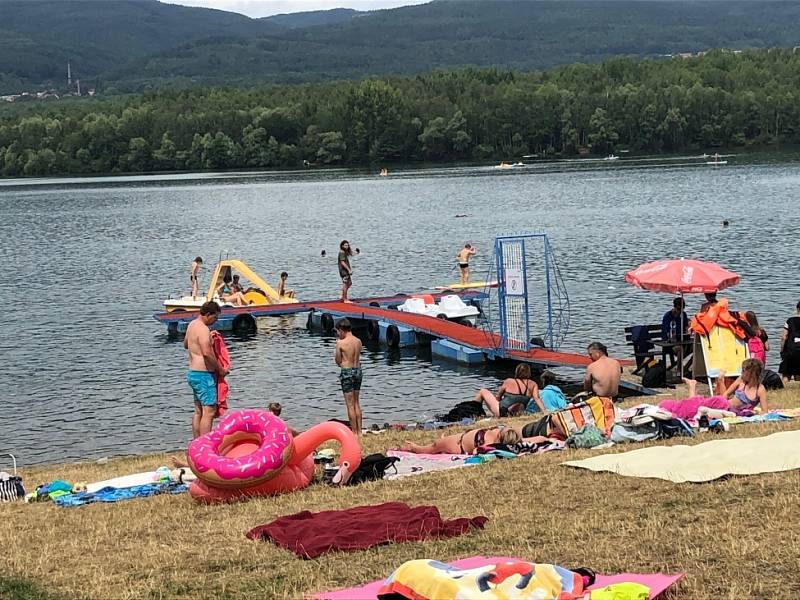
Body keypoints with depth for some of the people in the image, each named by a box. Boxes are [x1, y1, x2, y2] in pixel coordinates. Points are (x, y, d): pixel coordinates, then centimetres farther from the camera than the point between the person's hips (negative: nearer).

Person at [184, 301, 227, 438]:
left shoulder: (192, 324, 12)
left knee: (199, 412, 15)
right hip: (204, 375, -10)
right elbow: (207, 353, -29)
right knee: (209, 412, -10)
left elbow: (185, 344, 30)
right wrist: (220, 369, -17)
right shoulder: (203, 329, -18)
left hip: (193, 372, 10)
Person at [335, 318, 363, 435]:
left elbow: (338, 361, -5)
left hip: (347, 372, -6)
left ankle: (354, 432, 2)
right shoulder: (358, 341, 3)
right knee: (356, 403, 16)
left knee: (350, 405, 1)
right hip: (358, 370, 6)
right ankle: (359, 431, 18)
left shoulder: (341, 343, -14)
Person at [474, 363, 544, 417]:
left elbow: (498, 398, 9)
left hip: (501, 411, -4)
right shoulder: (532, 384, 2)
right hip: (517, 414, 4)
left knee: (482, 391, 16)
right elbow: (537, 398, -12)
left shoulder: (508, 382, -1)